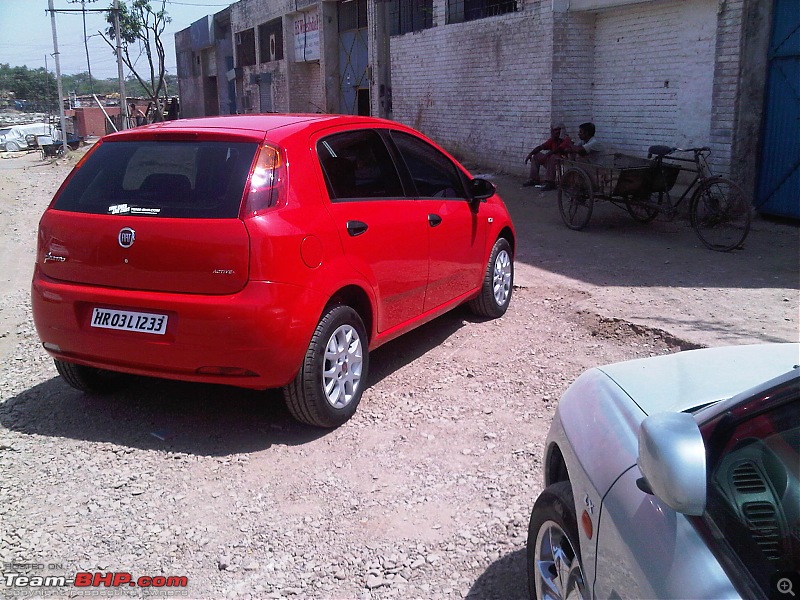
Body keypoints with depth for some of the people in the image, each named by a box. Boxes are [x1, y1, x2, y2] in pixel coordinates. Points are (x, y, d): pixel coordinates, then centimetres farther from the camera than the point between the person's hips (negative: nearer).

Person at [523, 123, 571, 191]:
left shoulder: (566, 139, -10)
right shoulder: (552, 140, 11)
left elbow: (559, 149, -28)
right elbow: (540, 147, 3)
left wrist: (547, 154, -38)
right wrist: (530, 154, -10)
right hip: (552, 162, 8)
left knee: (552, 157, -36)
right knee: (536, 155, 8)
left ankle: (550, 183, -35)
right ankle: (534, 179, 3)